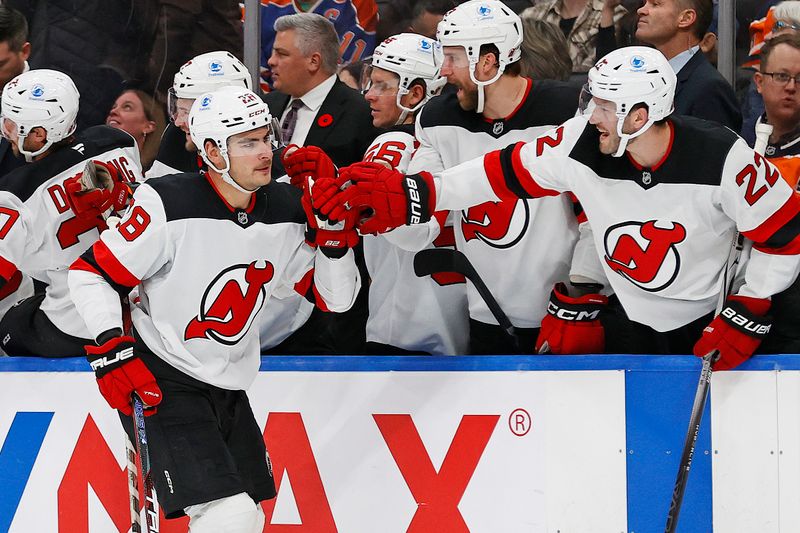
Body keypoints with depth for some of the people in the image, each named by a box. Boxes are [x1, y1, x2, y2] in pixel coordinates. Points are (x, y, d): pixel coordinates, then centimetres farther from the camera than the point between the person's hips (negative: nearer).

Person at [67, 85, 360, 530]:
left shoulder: (287, 210, -1)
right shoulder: (169, 205, -19)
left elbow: (335, 298, 4)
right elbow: (91, 274, -12)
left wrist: (334, 235, -12)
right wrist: (111, 352, -21)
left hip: (228, 389, 8)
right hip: (159, 381, -8)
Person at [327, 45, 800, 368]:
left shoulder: (721, 158, -25)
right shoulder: (582, 143, -14)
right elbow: (503, 173, -6)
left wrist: (746, 317, -17)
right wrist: (406, 196, -13)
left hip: (708, 327, -3)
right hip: (633, 324, 3)